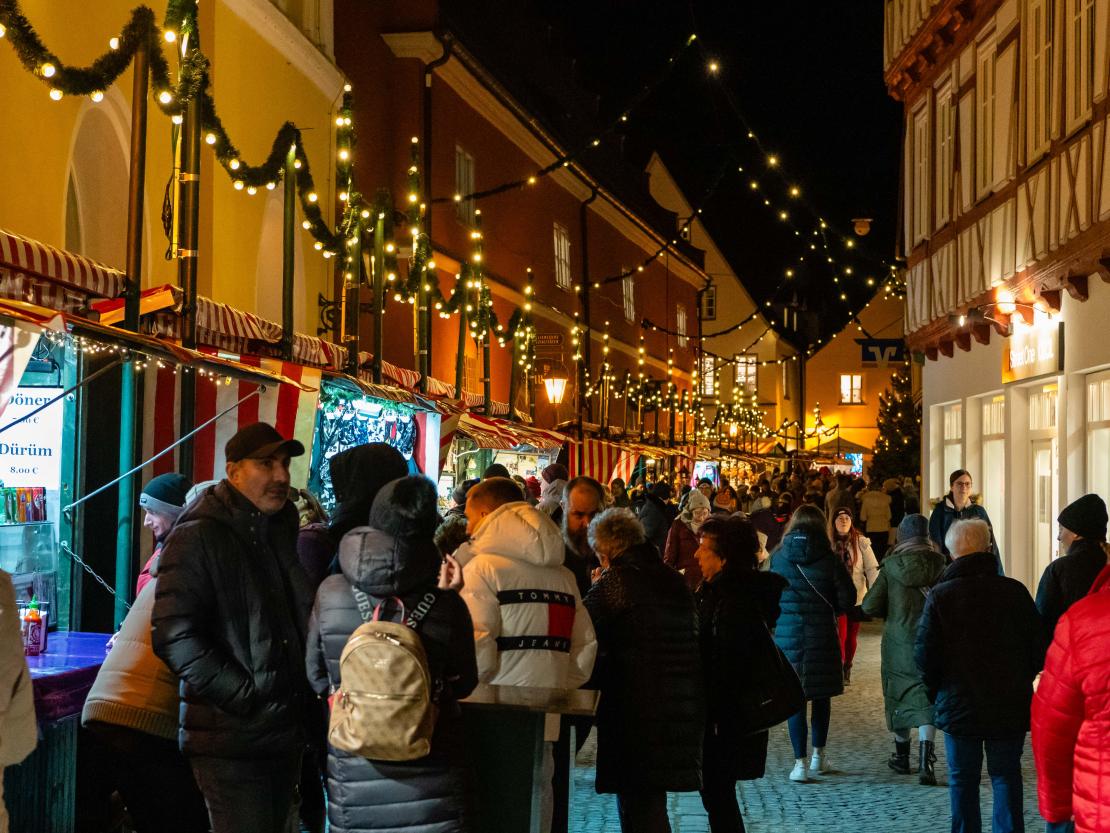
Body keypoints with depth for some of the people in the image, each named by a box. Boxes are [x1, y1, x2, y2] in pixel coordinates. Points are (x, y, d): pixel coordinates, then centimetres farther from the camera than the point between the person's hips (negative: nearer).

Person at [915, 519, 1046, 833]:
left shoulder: (940, 595, -10)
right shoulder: (1015, 591, -6)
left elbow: (925, 654, -10)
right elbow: (1038, 649, 0)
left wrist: (936, 689, 7)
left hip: (959, 705, -1)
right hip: (1010, 705, 1)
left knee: (962, 778, 10)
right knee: (1006, 775, 13)